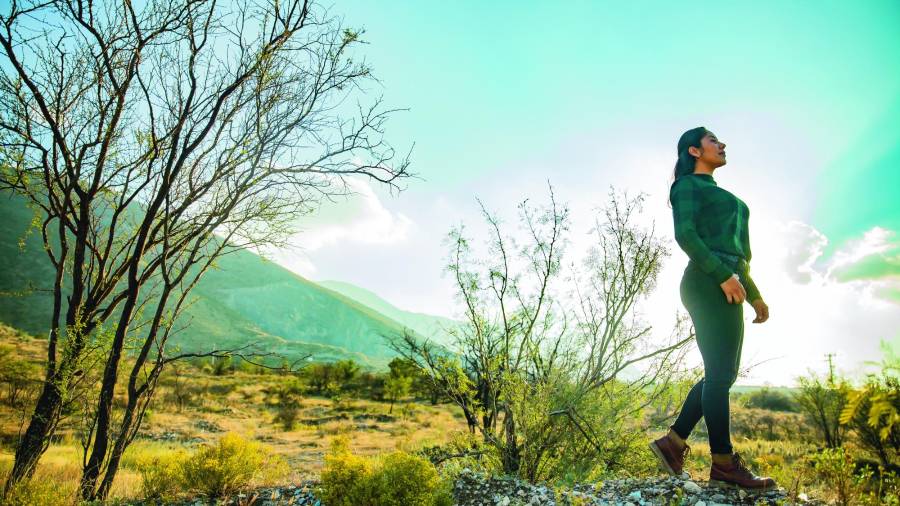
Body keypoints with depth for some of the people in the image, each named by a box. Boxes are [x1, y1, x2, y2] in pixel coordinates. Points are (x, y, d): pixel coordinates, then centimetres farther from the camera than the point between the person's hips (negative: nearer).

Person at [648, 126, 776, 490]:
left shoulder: (718, 193, 28)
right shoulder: (689, 185, 1)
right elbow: (685, 234, -14)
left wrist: (754, 294, 22)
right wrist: (724, 275, -21)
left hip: (725, 284, 9)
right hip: (709, 283, -9)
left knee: (722, 373, 9)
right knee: (720, 373, -7)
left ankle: (673, 441, 13)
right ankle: (724, 464, -1)